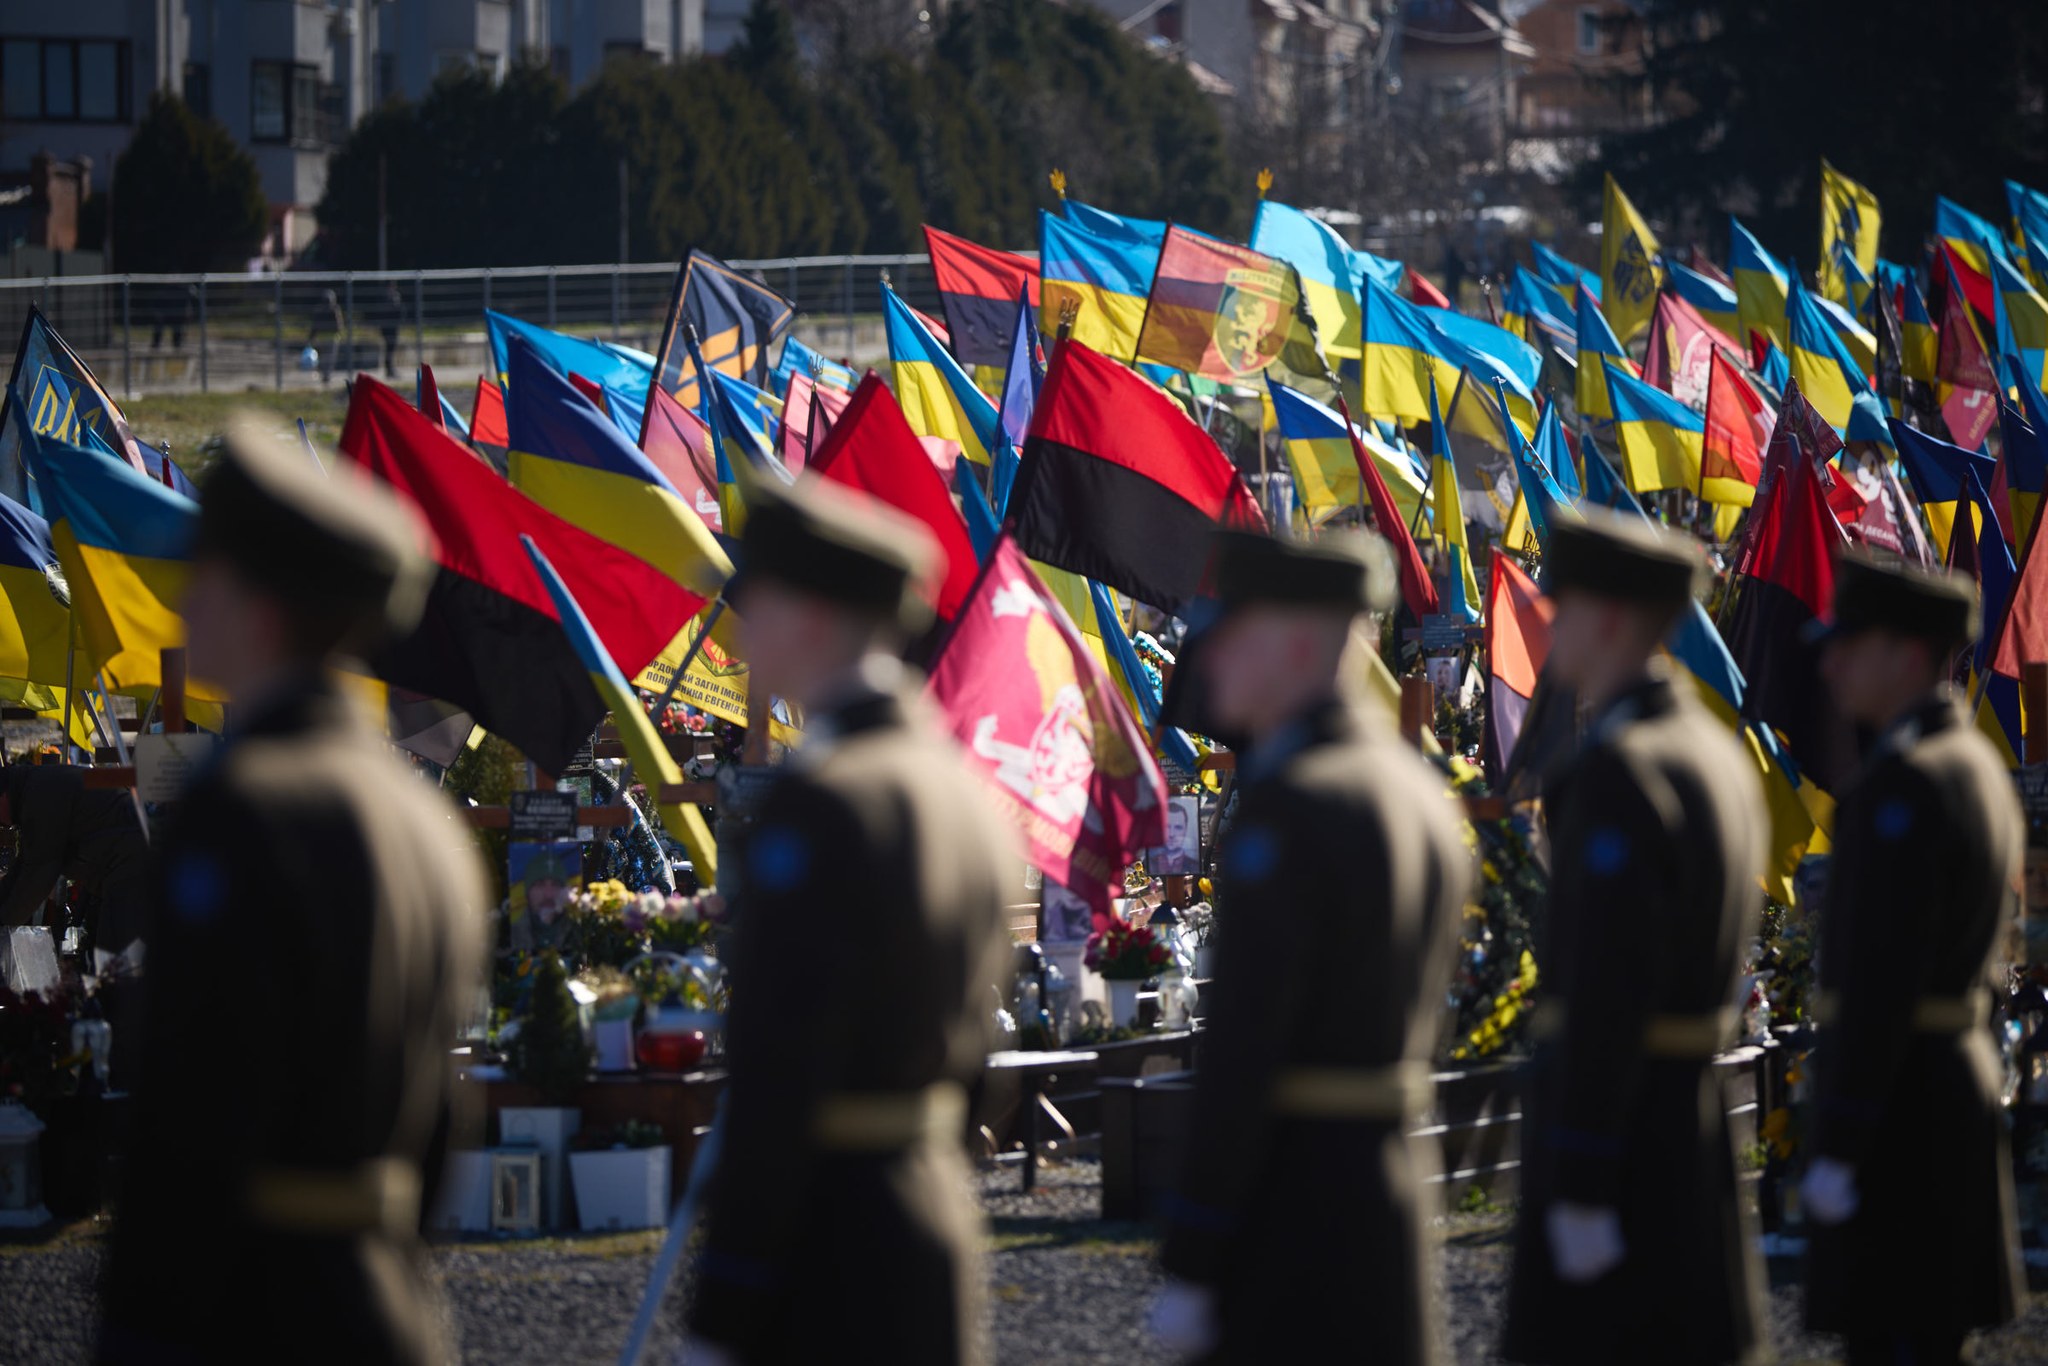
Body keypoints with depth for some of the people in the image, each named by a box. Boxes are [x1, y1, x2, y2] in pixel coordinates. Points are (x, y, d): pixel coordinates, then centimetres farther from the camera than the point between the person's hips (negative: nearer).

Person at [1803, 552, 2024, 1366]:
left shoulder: (1903, 787, -19)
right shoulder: (1979, 767, 14)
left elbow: (1880, 979, -23)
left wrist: (1836, 1151, -21)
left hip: (1895, 1092, -10)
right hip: (1959, 1077, 10)